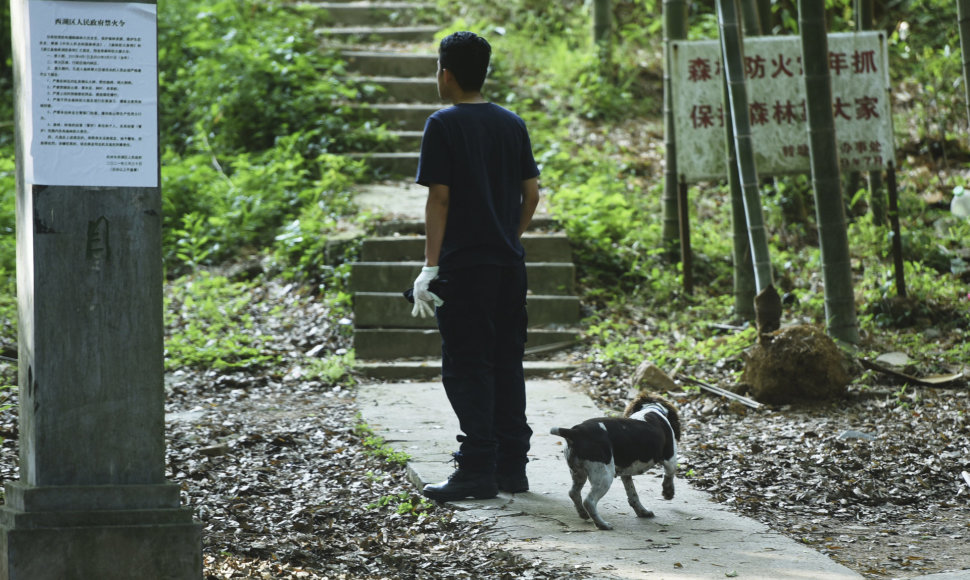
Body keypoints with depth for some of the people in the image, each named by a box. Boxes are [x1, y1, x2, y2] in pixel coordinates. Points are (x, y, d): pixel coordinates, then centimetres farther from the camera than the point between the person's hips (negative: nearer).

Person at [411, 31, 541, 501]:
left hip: (463, 267, -6)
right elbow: (531, 194, 9)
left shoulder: (443, 125, -8)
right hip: (509, 265, 6)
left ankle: (478, 470, -7)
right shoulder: (512, 124, 9)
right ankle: (512, 466, 14)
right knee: (506, 364, 12)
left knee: (466, 368, -3)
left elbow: (439, 198, -11)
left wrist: (430, 265, -10)